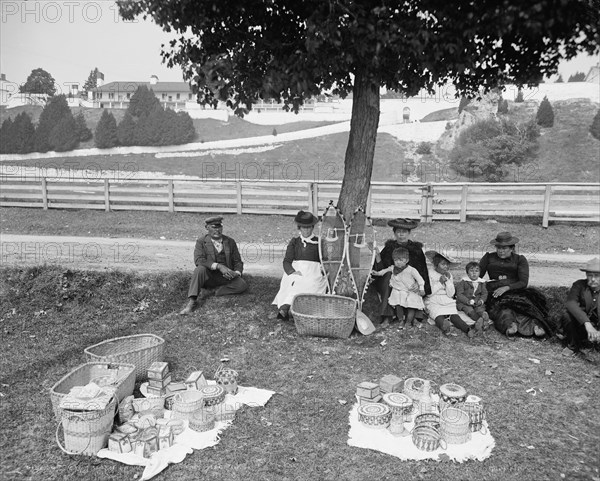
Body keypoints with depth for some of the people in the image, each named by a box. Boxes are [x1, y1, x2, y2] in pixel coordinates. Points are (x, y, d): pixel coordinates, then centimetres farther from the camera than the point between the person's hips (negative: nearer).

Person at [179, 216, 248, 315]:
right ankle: (192, 302, -37)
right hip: (208, 275, -2)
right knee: (200, 269, -34)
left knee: (242, 285, -25)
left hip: (226, 277, 2)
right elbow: (198, 260, -16)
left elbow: (237, 261, 10)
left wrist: (237, 273, -14)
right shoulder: (201, 241, 0)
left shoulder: (230, 242, 9)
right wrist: (219, 266, -29)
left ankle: (210, 291, -21)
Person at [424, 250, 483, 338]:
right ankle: (444, 327, -66)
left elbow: (451, 294, 3)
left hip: (448, 303, 4)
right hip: (433, 303, -3)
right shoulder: (430, 274, 2)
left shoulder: (449, 275, 13)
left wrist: (448, 280, -7)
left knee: (455, 316, -26)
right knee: (438, 317, -34)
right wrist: (440, 282, -13)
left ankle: (469, 329, -52)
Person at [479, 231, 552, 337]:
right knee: (502, 310, -36)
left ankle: (535, 325, -59)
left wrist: (507, 288, -15)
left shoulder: (520, 260, 13)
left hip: (515, 291, 1)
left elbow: (524, 282, 2)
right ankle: (510, 324, -64)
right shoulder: (488, 258, 17)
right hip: (494, 294, 0)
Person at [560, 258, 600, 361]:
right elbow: (570, 303, -30)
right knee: (567, 316, -30)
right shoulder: (579, 285, -9)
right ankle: (573, 347, -7)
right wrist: (587, 324, -42)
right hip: (580, 325, 0)